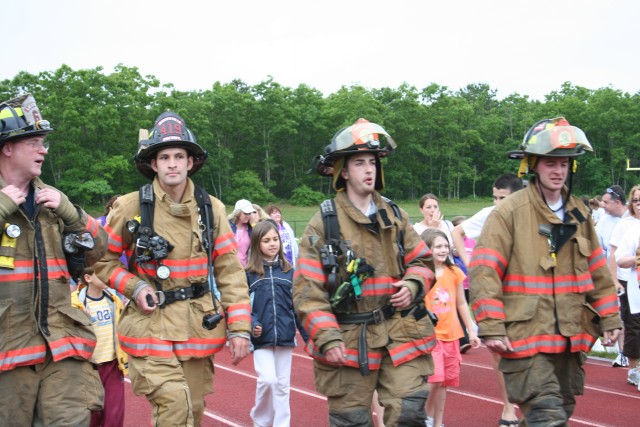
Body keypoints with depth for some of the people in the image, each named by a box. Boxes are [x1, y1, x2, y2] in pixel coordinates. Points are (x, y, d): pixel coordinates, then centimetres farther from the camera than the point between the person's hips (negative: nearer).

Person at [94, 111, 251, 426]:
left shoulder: (210, 208, 3)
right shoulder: (130, 206, -5)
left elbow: (230, 271, 4)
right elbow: (103, 260, 6)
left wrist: (240, 328, -3)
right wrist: (134, 287, -11)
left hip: (198, 328, 3)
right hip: (150, 326, -3)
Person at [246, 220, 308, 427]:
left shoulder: (288, 271, 5)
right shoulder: (249, 273, -2)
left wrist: (308, 335, 6)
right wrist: (252, 325, -22)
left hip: (285, 338, 2)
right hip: (261, 339, -2)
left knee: (282, 385, 7)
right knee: (268, 380, -10)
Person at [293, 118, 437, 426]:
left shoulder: (395, 216, 9)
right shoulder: (323, 224, -5)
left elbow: (422, 261, 17)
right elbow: (307, 291, -8)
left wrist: (413, 285, -6)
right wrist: (327, 338, -18)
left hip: (400, 337, 3)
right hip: (349, 342, -3)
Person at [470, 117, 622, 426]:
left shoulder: (579, 213, 10)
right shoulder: (510, 212, -9)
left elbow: (598, 271, 17)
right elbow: (484, 271, -14)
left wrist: (610, 318, 13)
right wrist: (491, 327, -19)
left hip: (571, 337, 7)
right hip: (527, 336, -7)